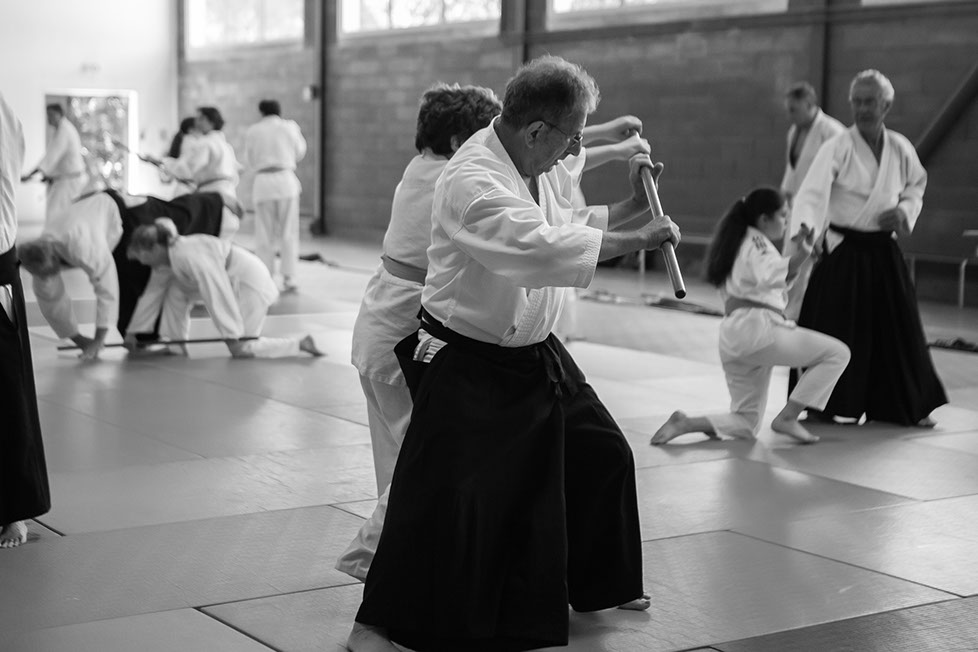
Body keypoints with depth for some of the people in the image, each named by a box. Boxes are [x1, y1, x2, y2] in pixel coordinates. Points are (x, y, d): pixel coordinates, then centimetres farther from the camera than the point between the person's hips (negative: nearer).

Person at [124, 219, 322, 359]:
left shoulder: (188, 256, -29)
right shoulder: (165, 260, 2)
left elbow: (217, 296, -31)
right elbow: (152, 294, 13)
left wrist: (231, 337, -28)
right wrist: (132, 332, 16)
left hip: (250, 284, -10)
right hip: (232, 283, 10)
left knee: (241, 349, -10)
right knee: (175, 290, 2)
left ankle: (301, 344, -4)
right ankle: (177, 346, 9)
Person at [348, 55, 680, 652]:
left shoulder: (545, 166, 2)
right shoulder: (471, 181, -26)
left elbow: (569, 224, 20)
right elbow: (545, 248, -37)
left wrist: (634, 204, 8)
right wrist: (637, 239, -30)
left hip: (535, 352, 9)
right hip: (465, 363, -9)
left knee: (601, 455, 17)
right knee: (440, 495, -13)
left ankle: (596, 584, 40)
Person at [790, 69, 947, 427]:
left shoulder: (901, 149, 2)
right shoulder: (837, 148, -13)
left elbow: (916, 186, 20)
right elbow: (812, 195, -24)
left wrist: (906, 211, -2)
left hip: (883, 252, 4)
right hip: (843, 251, -4)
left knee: (897, 327, 9)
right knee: (836, 328, -7)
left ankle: (907, 405, 24)